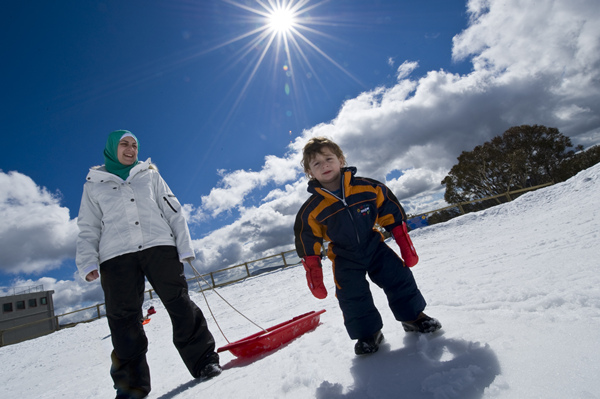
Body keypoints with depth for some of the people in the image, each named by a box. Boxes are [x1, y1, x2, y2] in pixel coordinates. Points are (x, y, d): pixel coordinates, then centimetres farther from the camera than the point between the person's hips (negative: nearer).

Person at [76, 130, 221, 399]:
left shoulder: (150, 174, 19)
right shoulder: (94, 184, 18)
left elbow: (173, 211, 13)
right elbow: (88, 229, 14)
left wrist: (184, 246, 4)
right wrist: (87, 262, -2)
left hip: (159, 246, 0)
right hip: (116, 255, 0)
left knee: (179, 304, -5)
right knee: (123, 318, -3)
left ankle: (204, 360, 5)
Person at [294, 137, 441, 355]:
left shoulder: (368, 188, -14)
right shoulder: (311, 210, -16)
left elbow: (392, 215, -4)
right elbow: (308, 244, -6)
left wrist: (406, 245, -2)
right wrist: (314, 275, -6)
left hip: (374, 246, 1)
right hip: (345, 258, -1)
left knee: (399, 279, 0)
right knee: (352, 296, -5)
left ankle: (413, 315, 25)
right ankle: (368, 333, 18)